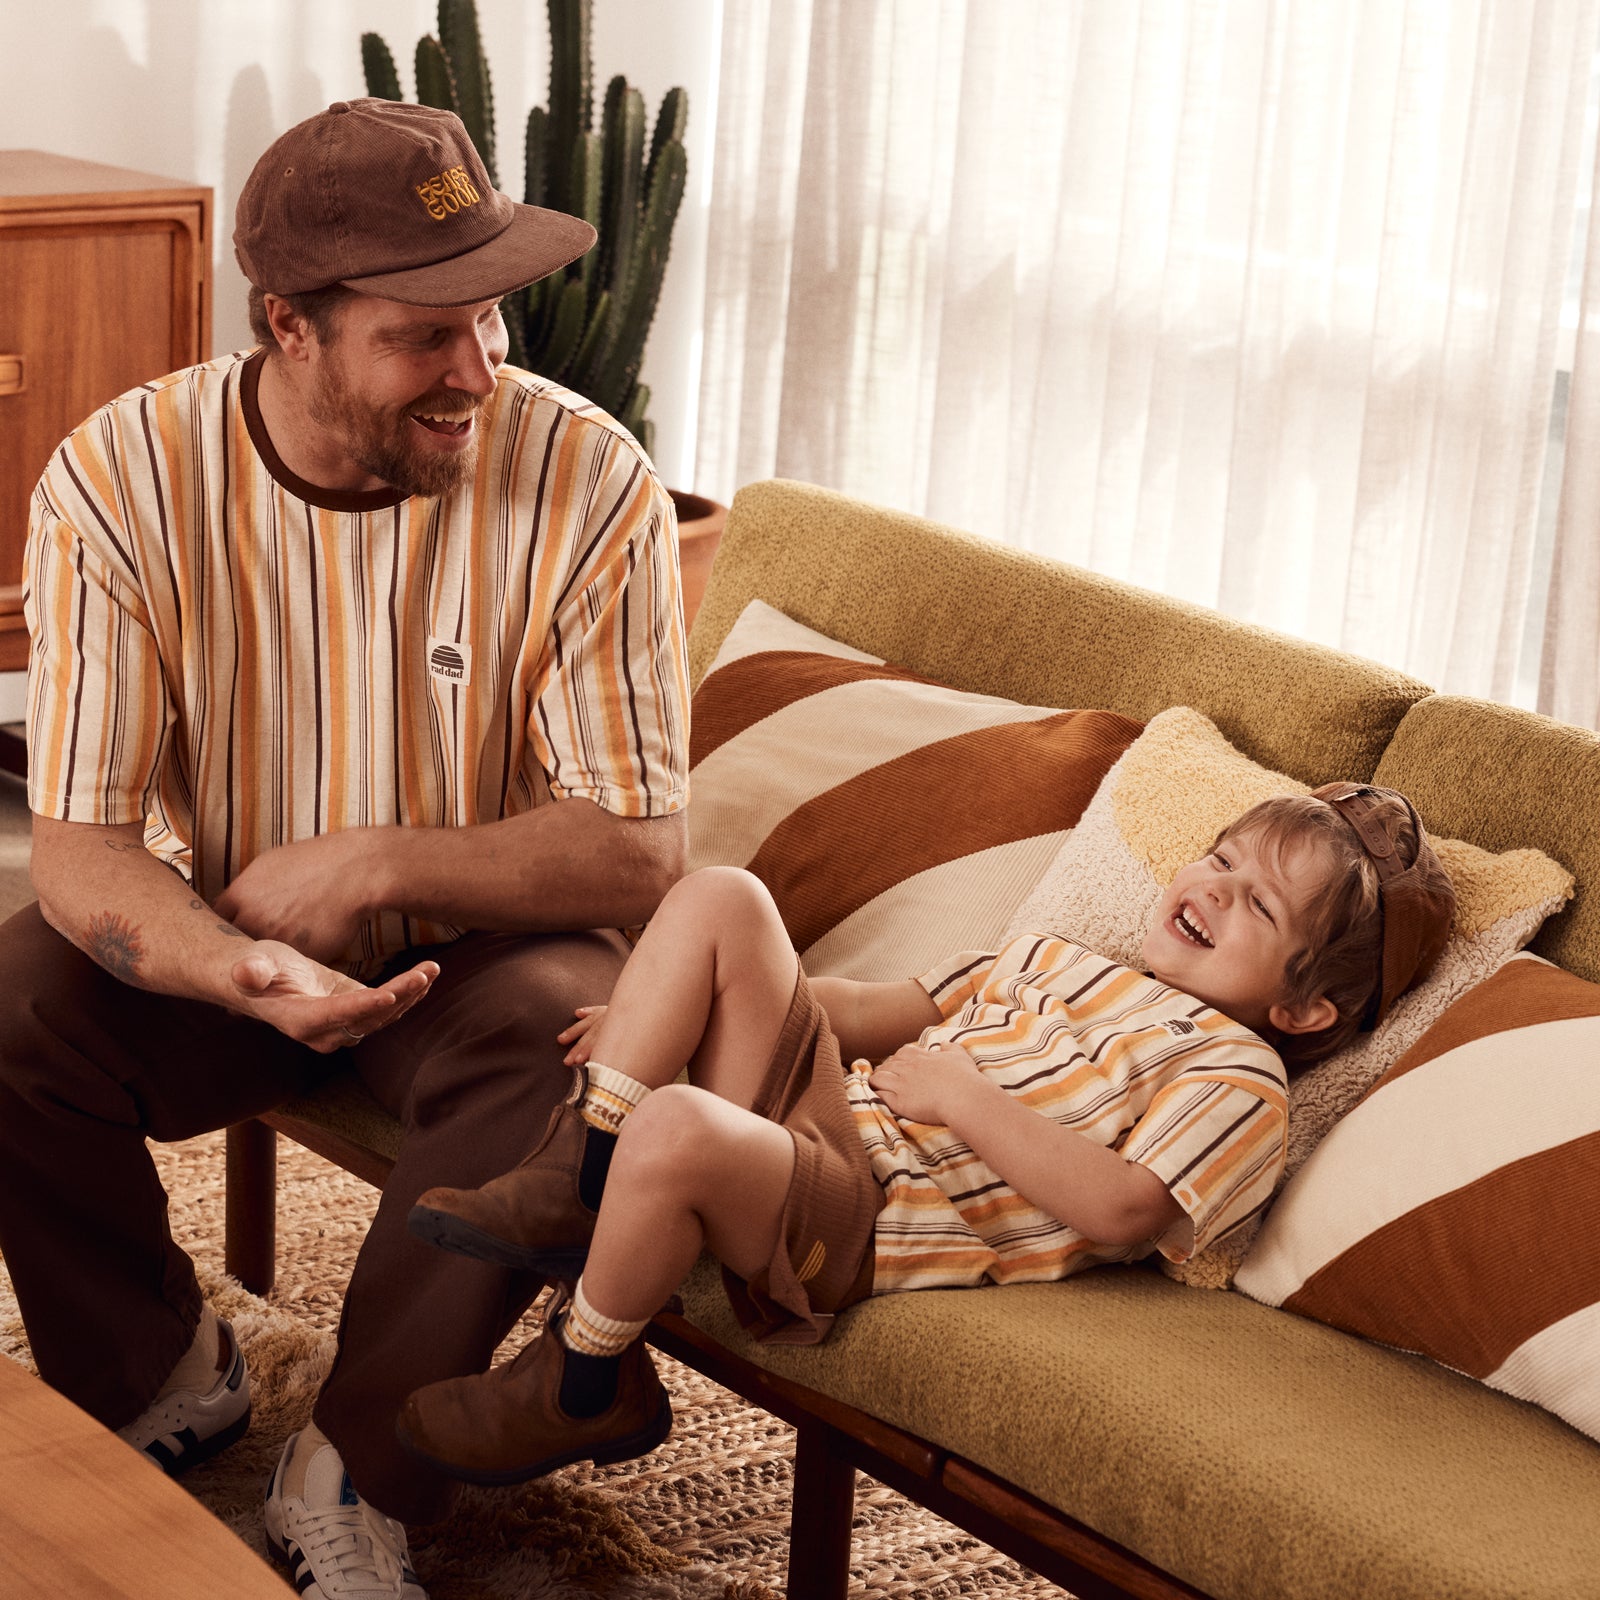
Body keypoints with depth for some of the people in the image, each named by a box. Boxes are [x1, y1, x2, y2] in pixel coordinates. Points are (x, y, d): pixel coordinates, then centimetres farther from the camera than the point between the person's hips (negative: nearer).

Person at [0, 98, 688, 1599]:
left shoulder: (588, 484, -19)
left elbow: (639, 850, -15)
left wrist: (376, 865, -25)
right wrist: (239, 969, -39)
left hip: (485, 939, -1)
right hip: (216, 936, 2)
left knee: (567, 1049, -33)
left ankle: (353, 1477, -14)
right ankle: (163, 1378, 4)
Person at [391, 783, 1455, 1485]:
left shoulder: (1239, 1079, -3)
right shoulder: (1062, 964, 24)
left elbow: (1117, 1211, -20)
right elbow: (886, 1010, 24)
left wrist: (966, 1098, -15)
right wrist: (680, 1013, 16)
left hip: (877, 1222, -8)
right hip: (825, 1105, 9)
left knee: (675, 1128, -36)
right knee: (721, 900, -2)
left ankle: (587, 1385, -10)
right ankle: (580, 1180, -6)